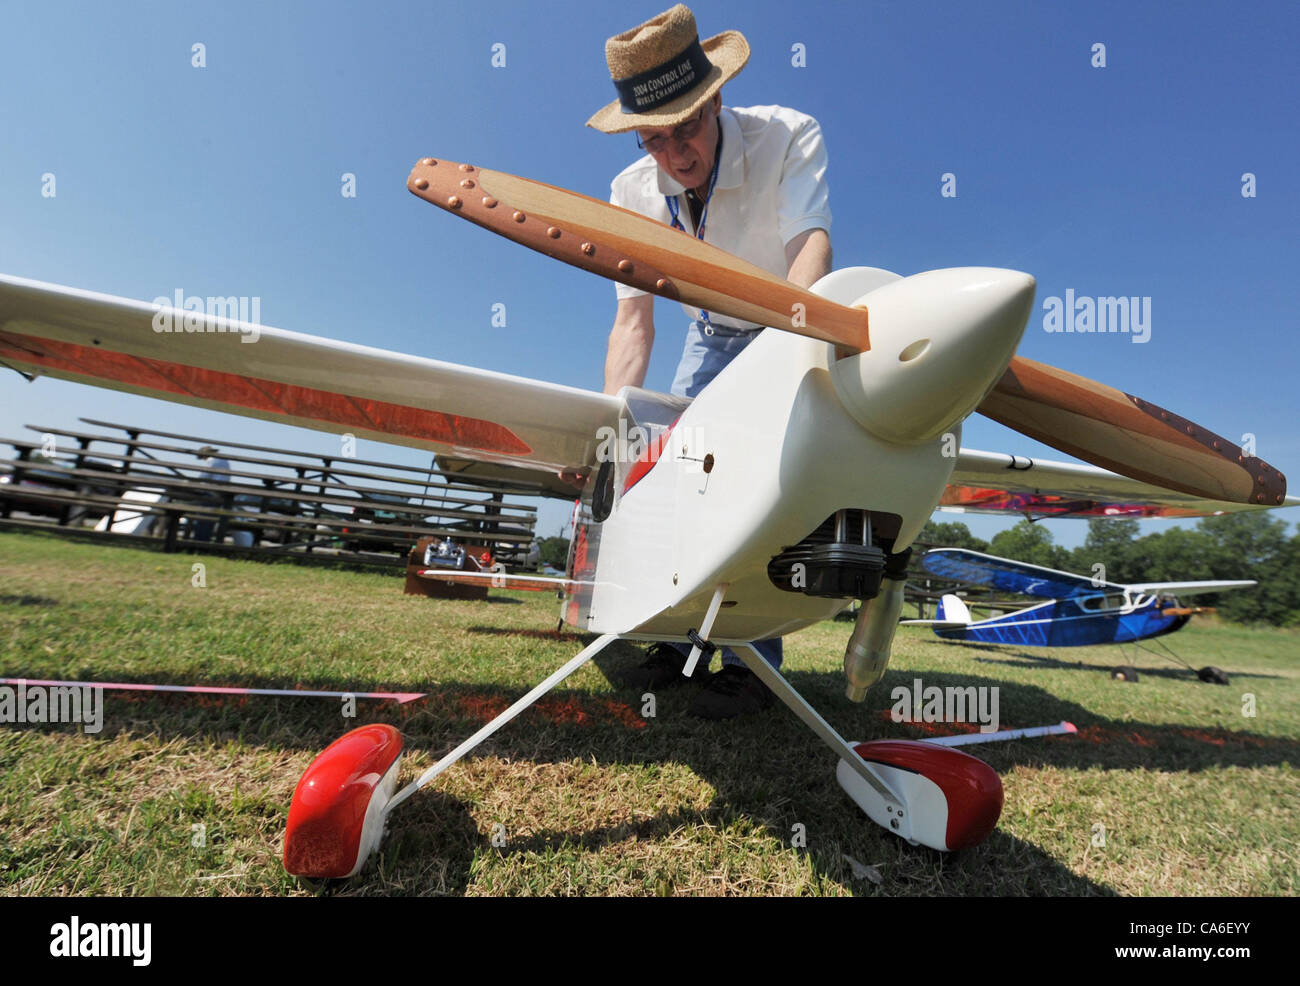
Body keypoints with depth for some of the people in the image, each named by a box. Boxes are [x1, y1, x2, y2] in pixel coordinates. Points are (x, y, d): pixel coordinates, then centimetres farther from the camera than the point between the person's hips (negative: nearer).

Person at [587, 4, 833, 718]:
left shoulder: (788, 137, -24)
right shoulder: (633, 192, -15)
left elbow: (810, 244, -39)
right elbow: (633, 319, -19)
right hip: (712, 335, 4)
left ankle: (753, 662, -11)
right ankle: (681, 641, 8)